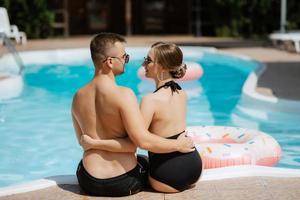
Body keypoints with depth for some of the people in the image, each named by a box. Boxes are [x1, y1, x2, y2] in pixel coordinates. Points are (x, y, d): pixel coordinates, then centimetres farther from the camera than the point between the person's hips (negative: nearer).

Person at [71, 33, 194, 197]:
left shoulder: (78, 97, -2)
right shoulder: (123, 94, -21)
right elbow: (143, 141, -26)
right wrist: (178, 145, -13)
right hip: (122, 184, -5)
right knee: (144, 162, 31)